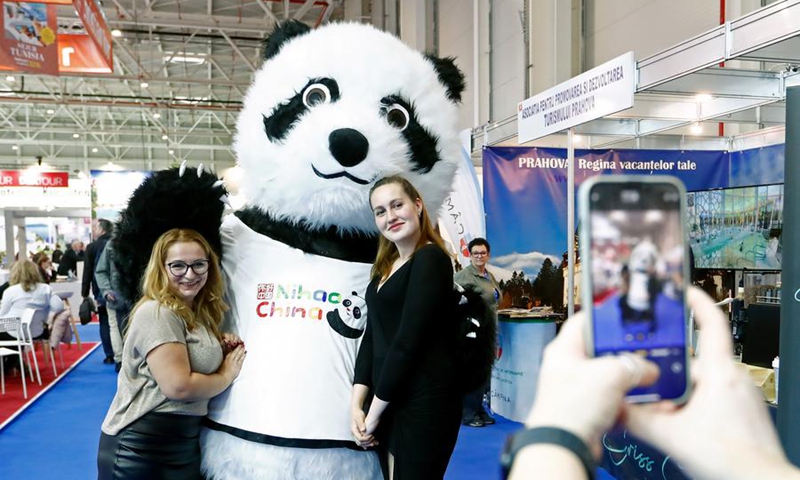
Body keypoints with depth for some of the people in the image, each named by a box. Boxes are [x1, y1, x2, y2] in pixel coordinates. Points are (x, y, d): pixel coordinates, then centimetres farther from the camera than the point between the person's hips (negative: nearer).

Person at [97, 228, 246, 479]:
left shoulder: (199, 313, 9)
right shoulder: (157, 314, -19)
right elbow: (178, 386, -25)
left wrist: (223, 351, 1)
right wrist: (227, 375, -11)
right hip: (142, 448, -8)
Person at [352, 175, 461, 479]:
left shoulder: (431, 259, -12)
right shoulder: (385, 267, 12)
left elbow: (408, 341, -17)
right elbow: (372, 337, 9)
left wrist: (374, 412, -12)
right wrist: (357, 403, -1)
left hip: (423, 403, -7)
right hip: (388, 401, 8)